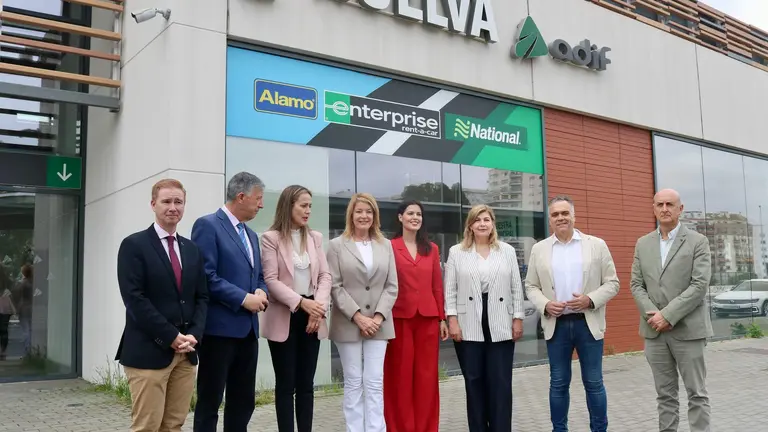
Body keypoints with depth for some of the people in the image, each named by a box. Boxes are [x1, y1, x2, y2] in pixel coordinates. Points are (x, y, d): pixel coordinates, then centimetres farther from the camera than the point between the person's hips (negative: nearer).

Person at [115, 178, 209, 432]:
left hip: (186, 351, 5)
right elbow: (134, 298, -12)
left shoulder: (191, 249, 14)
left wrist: (194, 335, -4)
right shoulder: (134, 245, -3)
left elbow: (202, 297, 13)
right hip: (148, 351, -5)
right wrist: (171, 337, -14)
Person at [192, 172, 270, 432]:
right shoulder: (208, 225, -8)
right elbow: (206, 276, -17)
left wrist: (261, 293, -1)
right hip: (220, 328, -8)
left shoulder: (251, 235, 18)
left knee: (244, 402, 12)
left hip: (248, 329, 8)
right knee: (209, 401, 2)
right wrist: (244, 299, -17)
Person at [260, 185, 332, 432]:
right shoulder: (271, 238, -4)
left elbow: (325, 276, 5)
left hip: (311, 317, 4)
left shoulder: (315, 238, 10)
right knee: (286, 384, 4)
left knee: (306, 383, 9)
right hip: (285, 317, -4)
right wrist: (301, 302, -20)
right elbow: (271, 280, -11)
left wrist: (319, 306, -11)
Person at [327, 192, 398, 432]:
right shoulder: (337, 245, 2)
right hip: (348, 323, -2)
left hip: (378, 323, 2)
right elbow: (335, 287, -5)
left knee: (375, 382, 1)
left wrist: (378, 316, -7)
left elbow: (392, 286, 6)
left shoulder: (385, 245, 10)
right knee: (353, 382, 4)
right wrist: (358, 317, -12)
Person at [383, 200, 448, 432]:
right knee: (400, 375, 4)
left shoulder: (432, 249, 11)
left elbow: (437, 286, 11)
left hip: (428, 318, 4)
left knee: (427, 375, 8)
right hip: (399, 318, -3)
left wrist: (442, 318, 8)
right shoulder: (389, 247, -1)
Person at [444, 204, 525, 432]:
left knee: (500, 382, 2)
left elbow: (516, 288, 8)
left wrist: (518, 318, 3)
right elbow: (450, 290, 1)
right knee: (474, 382, 7)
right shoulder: (456, 252, 5)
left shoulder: (507, 251, 8)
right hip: (469, 327, 0)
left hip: (500, 326, 1)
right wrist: (452, 320, -6)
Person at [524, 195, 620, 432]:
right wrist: (545, 305, -10)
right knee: (558, 383, 10)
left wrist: (590, 300, -14)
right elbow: (531, 286, 9)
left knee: (594, 383, 6)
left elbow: (612, 283, 2)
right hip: (556, 324, 1)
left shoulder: (597, 245, 3)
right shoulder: (539, 249, 7)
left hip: (588, 323, -1)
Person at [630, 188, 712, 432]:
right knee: (665, 394, 10)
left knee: (696, 393, 3)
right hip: (654, 331, 4)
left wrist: (668, 315, -17)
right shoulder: (643, 244, 10)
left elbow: (700, 285, -11)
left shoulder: (697, 242, -2)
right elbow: (636, 285, 6)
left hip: (687, 329, -3)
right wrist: (653, 314, -10)